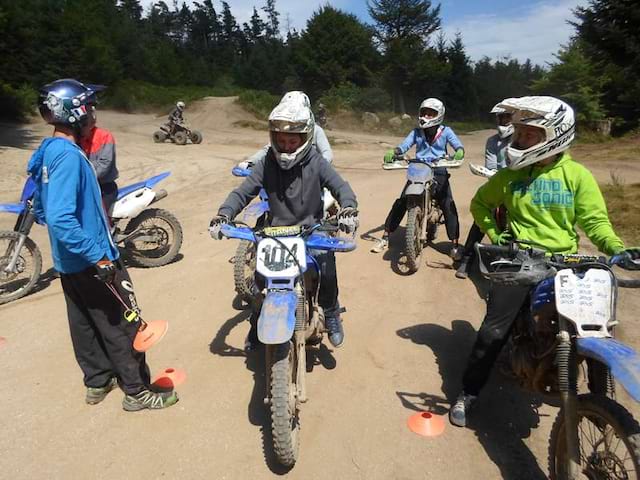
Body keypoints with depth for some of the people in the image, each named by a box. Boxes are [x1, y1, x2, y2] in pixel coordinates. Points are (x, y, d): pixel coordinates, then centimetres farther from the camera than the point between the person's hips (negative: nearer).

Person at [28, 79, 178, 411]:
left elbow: (41, 210, 16)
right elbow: (61, 219, -31)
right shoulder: (68, 155, -23)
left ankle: (98, 381, 35)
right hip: (91, 261, -10)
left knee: (84, 323, 19)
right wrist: (99, 257, -29)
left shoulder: (47, 151, 8)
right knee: (121, 324, 2)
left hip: (69, 261, 10)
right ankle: (137, 391, 15)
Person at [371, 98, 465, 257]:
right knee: (400, 202, -5)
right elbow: (404, 145, -3)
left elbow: (458, 145, -5)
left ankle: (455, 244, -2)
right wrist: (392, 153, -25)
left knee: (449, 206, -11)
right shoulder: (416, 132, 9)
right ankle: (385, 237, 5)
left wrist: (459, 152, -31)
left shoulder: (445, 131, 4)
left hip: (438, 172, -1)